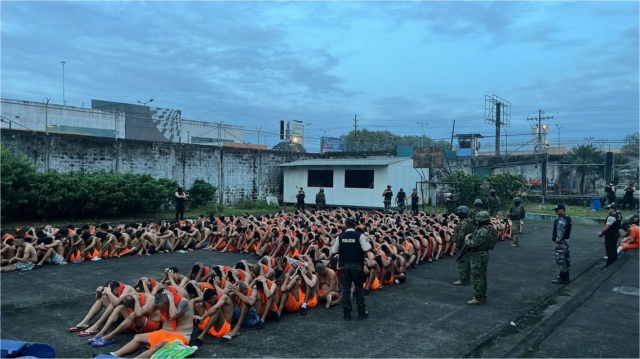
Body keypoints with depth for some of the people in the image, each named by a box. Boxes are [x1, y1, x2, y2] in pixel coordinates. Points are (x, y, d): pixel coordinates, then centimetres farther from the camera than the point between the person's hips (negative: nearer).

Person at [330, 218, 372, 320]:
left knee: (346, 290, 6)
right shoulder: (359, 235, -7)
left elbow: (333, 252, 1)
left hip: (344, 266, 1)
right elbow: (367, 249, -14)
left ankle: (347, 314, 9)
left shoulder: (340, 237, -1)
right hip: (357, 266, -1)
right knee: (359, 289, 11)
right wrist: (367, 241, 5)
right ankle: (361, 313, 15)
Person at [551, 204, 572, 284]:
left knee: (560, 259, -6)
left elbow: (560, 232, -24)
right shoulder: (567, 218, 14)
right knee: (566, 258, 13)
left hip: (561, 242, -11)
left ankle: (562, 278, -3)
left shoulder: (561, 219, -19)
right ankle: (566, 277, 19)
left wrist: (557, 242, -21)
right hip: (566, 241, 11)